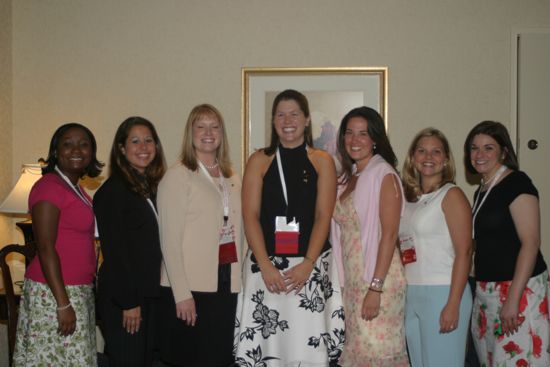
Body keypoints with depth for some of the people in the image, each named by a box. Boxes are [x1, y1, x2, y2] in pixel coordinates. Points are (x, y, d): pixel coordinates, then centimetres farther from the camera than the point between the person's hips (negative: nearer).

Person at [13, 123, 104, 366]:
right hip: (53, 295, -8)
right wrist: (63, 304, -19)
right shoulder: (49, 186, -11)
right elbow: (45, 248, -16)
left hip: (79, 293, 8)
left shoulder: (76, 189, 14)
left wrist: (76, 299, 10)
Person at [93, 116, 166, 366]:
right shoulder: (113, 190, -10)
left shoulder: (150, 188, 13)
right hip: (123, 299, -7)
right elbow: (114, 250, -14)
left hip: (149, 294, 7)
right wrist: (129, 302, -15)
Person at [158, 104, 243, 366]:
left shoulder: (232, 178, 14)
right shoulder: (177, 176, -6)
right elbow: (170, 241, -10)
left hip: (228, 283, 6)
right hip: (192, 286, -5)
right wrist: (182, 294, -14)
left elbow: (237, 231, 14)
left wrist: (240, 278, 5)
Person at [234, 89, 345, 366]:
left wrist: (307, 265, -12)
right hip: (267, 263, 0)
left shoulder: (322, 161, 7)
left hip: (311, 264, 0)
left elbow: (323, 216, -1)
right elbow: (250, 216, 0)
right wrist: (266, 266, -11)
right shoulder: (259, 161, 7)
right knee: (266, 342, 0)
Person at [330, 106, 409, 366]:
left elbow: (389, 234, -15)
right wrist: (345, 283, 7)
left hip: (378, 279, -7)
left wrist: (375, 288, -20)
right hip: (351, 280, 7)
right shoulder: (347, 178, 14)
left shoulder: (384, 174, -8)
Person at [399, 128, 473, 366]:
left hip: (442, 293, -6)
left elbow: (464, 252, -11)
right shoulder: (410, 199, 14)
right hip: (411, 295, 6)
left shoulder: (451, 195, -4)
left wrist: (453, 304, -17)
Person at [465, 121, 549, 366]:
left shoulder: (516, 183, -9)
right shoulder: (481, 191, 14)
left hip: (519, 289, -8)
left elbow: (530, 242, -16)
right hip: (486, 291, 8)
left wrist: (513, 298, -20)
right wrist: (481, 290, 11)